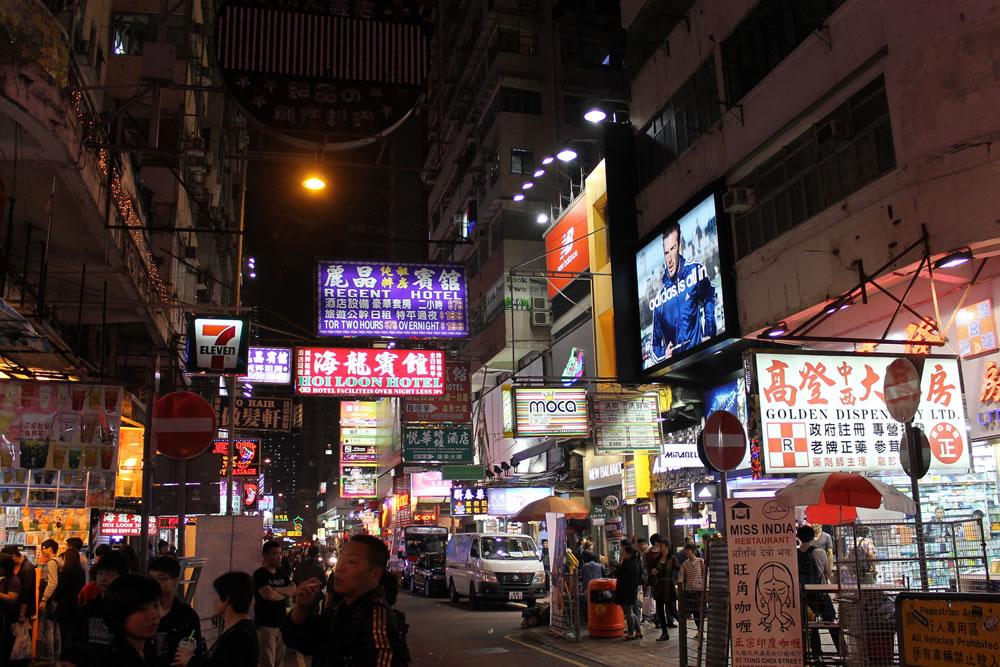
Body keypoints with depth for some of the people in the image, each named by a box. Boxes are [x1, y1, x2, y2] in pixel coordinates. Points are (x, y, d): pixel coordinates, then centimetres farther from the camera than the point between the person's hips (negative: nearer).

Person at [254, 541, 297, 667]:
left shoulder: (282, 572, 11)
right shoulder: (260, 574, -11)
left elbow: (294, 590, 1)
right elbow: (269, 595, -24)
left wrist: (277, 589, -15)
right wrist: (285, 593, -5)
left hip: (281, 623, 7)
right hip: (265, 625, -7)